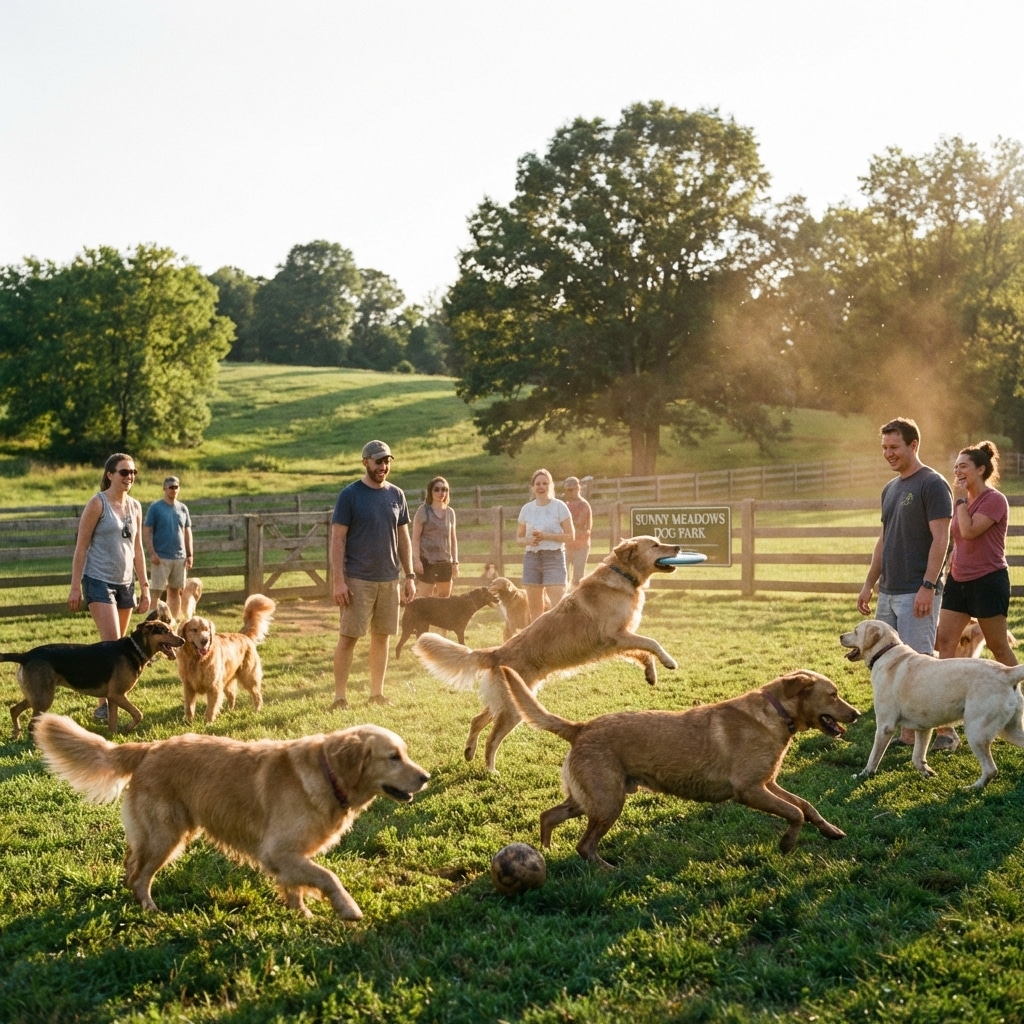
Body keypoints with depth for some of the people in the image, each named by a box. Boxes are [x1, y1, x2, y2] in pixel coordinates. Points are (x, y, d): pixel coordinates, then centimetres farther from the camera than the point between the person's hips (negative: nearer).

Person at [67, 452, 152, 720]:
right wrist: (75, 587, -11)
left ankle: (114, 697, 18)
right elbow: (81, 547, -8)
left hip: (125, 583, 6)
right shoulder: (98, 503, -8)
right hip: (99, 580, -6)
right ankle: (103, 704, -9)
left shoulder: (135, 506, 9)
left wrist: (144, 587, 12)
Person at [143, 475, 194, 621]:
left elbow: (187, 532, 14)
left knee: (176, 591, 10)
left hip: (180, 557, 5)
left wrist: (189, 555, 8)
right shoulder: (155, 508, -3)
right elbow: (147, 532, -6)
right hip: (161, 557, -4)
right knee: (157, 590, -3)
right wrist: (152, 553, -14)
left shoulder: (183, 508, 10)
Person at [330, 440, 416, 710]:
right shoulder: (350, 495, -6)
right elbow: (337, 539, -8)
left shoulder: (396, 495, 8)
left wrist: (410, 576, 8)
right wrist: (338, 580, -14)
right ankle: (340, 697, 2)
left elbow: (404, 538, 13)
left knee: (382, 637, 9)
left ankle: (377, 693, 18)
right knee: (348, 637, -3)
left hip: (389, 579, 5)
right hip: (358, 580, -5)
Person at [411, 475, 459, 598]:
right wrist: (416, 559, -14)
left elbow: (453, 538, 13)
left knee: (445, 596, 9)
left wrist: (455, 561, 10)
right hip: (427, 559, -5)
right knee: (427, 597, -5)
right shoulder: (423, 510, -5)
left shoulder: (450, 512, 9)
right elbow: (415, 537, -7)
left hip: (446, 561, 5)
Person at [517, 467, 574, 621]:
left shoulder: (559, 506, -2)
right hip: (532, 557, 4)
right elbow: (518, 538, 14)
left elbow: (570, 536, -4)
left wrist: (546, 536, -16)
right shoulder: (527, 508, 8)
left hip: (554, 557, -4)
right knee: (534, 609, 7)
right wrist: (529, 541, -9)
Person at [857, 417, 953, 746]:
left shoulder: (932, 484, -9)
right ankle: (908, 728, 15)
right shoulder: (890, 489, 16)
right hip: (888, 592, 8)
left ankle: (943, 729, 3)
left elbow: (940, 539, -15)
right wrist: (869, 585, 17)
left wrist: (928, 586, -21)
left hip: (917, 593, -8)